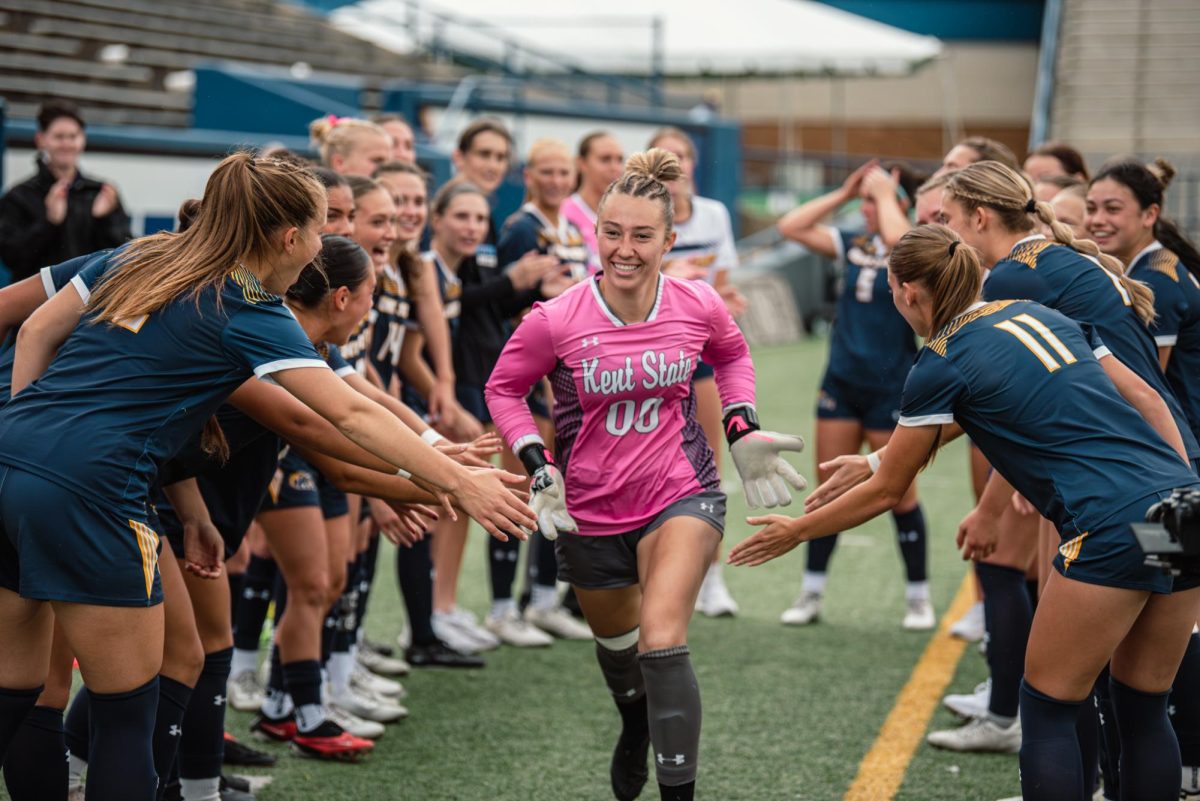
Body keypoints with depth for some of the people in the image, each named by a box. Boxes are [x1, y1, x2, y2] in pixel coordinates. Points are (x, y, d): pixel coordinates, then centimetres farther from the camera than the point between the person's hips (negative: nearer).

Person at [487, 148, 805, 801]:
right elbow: (503, 388, -2)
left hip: (681, 496, -1)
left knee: (662, 643, -22)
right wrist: (539, 468, -13)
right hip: (589, 509, 2)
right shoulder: (554, 322, -19)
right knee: (615, 638, 25)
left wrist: (743, 433, 2)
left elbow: (732, 355, 11)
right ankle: (637, 725, 59)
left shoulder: (698, 306, -13)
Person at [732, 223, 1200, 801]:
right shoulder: (1042, 314, 19)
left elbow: (885, 491, 9)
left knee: (1048, 709, 7)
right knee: (1143, 709, 16)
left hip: (1111, 531, -7)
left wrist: (796, 531, 21)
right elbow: (1145, 400, 16)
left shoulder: (941, 367, 0)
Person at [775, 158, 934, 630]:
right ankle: (812, 594, 14)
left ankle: (918, 596, 16)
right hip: (841, 383, 5)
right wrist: (843, 194, -2)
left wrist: (884, 192, -17)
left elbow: (898, 239, -32)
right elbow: (790, 227, 0)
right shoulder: (852, 245, 6)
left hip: (892, 388, -5)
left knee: (900, 495, 3)